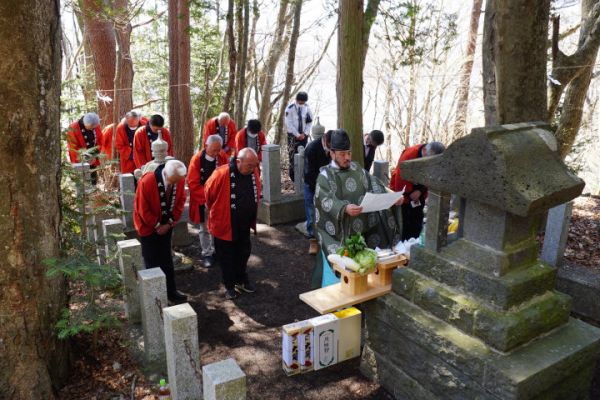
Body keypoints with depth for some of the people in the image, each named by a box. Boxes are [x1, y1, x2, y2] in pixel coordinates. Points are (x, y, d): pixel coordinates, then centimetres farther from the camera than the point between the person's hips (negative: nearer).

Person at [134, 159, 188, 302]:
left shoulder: (180, 180, -16)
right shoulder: (146, 182, -29)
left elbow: (180, 201, -2)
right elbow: (142, 209, -20)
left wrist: (170, 222, -8)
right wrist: (157, 225, -15)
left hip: (166, 226, 4)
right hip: (149, 227, -4)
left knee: (167, 260, 13)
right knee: (152, 262, 4)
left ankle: (171, 291, 24)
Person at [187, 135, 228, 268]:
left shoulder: (222, 157, -7)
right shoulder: (197, 159, -17)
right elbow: (193, 183, -15)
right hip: (203, 201, -3)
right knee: (205, 229, 10)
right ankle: (207, 254, 23)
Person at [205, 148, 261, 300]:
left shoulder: (253, 172, -9)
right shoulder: (221, 174, -26)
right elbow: (208, 192, -9)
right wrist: (215, 210, 6)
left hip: (245, 226, 5)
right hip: (225, 225, -5)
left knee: (243, 253, 19)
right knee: (227, 257, 11)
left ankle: (241, 280, 40)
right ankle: (229, 286, 29)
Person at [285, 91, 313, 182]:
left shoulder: (307, 108, 0)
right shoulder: (290, 109, -12)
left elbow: (310, 122, 5)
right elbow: (289, 124, -13)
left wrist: (304, 133, -7)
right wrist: (297, 135, -14)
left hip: (303, 135, 3)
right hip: (293, 135, -3)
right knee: (293, 154, -5)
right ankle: (293, 174, 1)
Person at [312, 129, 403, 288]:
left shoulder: (357, 170, 9)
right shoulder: (325, 176, -5)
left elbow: (375, 185, 2)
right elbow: (327, 201, -21)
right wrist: (345, 208, -39)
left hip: (361, 228, 4)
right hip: (338, 231, -4)